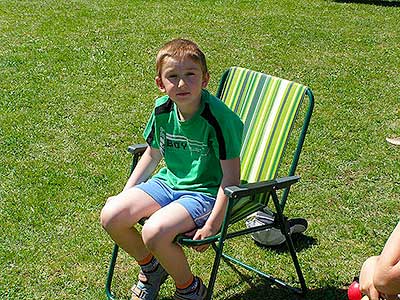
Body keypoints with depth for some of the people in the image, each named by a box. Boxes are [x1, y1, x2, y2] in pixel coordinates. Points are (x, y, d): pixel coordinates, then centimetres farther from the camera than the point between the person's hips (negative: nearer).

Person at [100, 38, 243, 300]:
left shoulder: (219, 118, -22)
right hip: (169, 181, 7)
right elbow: (153, 154, 15)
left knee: (154, 232, -30)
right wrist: (126, 193, 11)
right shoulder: (162, 109, -3)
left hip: (206, 192, -6)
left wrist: (212, 224, -22)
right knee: (111, 217, -12)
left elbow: (231, 176, -19)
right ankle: (151, 267, 17)